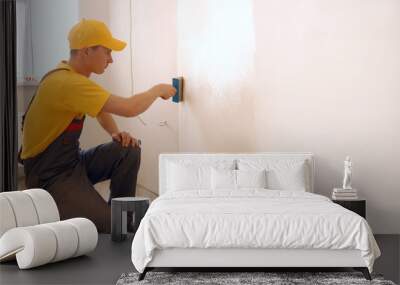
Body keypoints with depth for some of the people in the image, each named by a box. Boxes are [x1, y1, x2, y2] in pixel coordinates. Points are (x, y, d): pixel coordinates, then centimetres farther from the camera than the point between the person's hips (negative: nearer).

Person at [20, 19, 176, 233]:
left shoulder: (75, 77, 7)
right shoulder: (66, 82, -25)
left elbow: (102, 112, 22)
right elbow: (129, 108, -29)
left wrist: (116, 134, 0)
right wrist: (158, 90, -10)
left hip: (73, 161, 10)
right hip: (49, 175, -10)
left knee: (129, 151, -8)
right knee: (110, 227, -22)